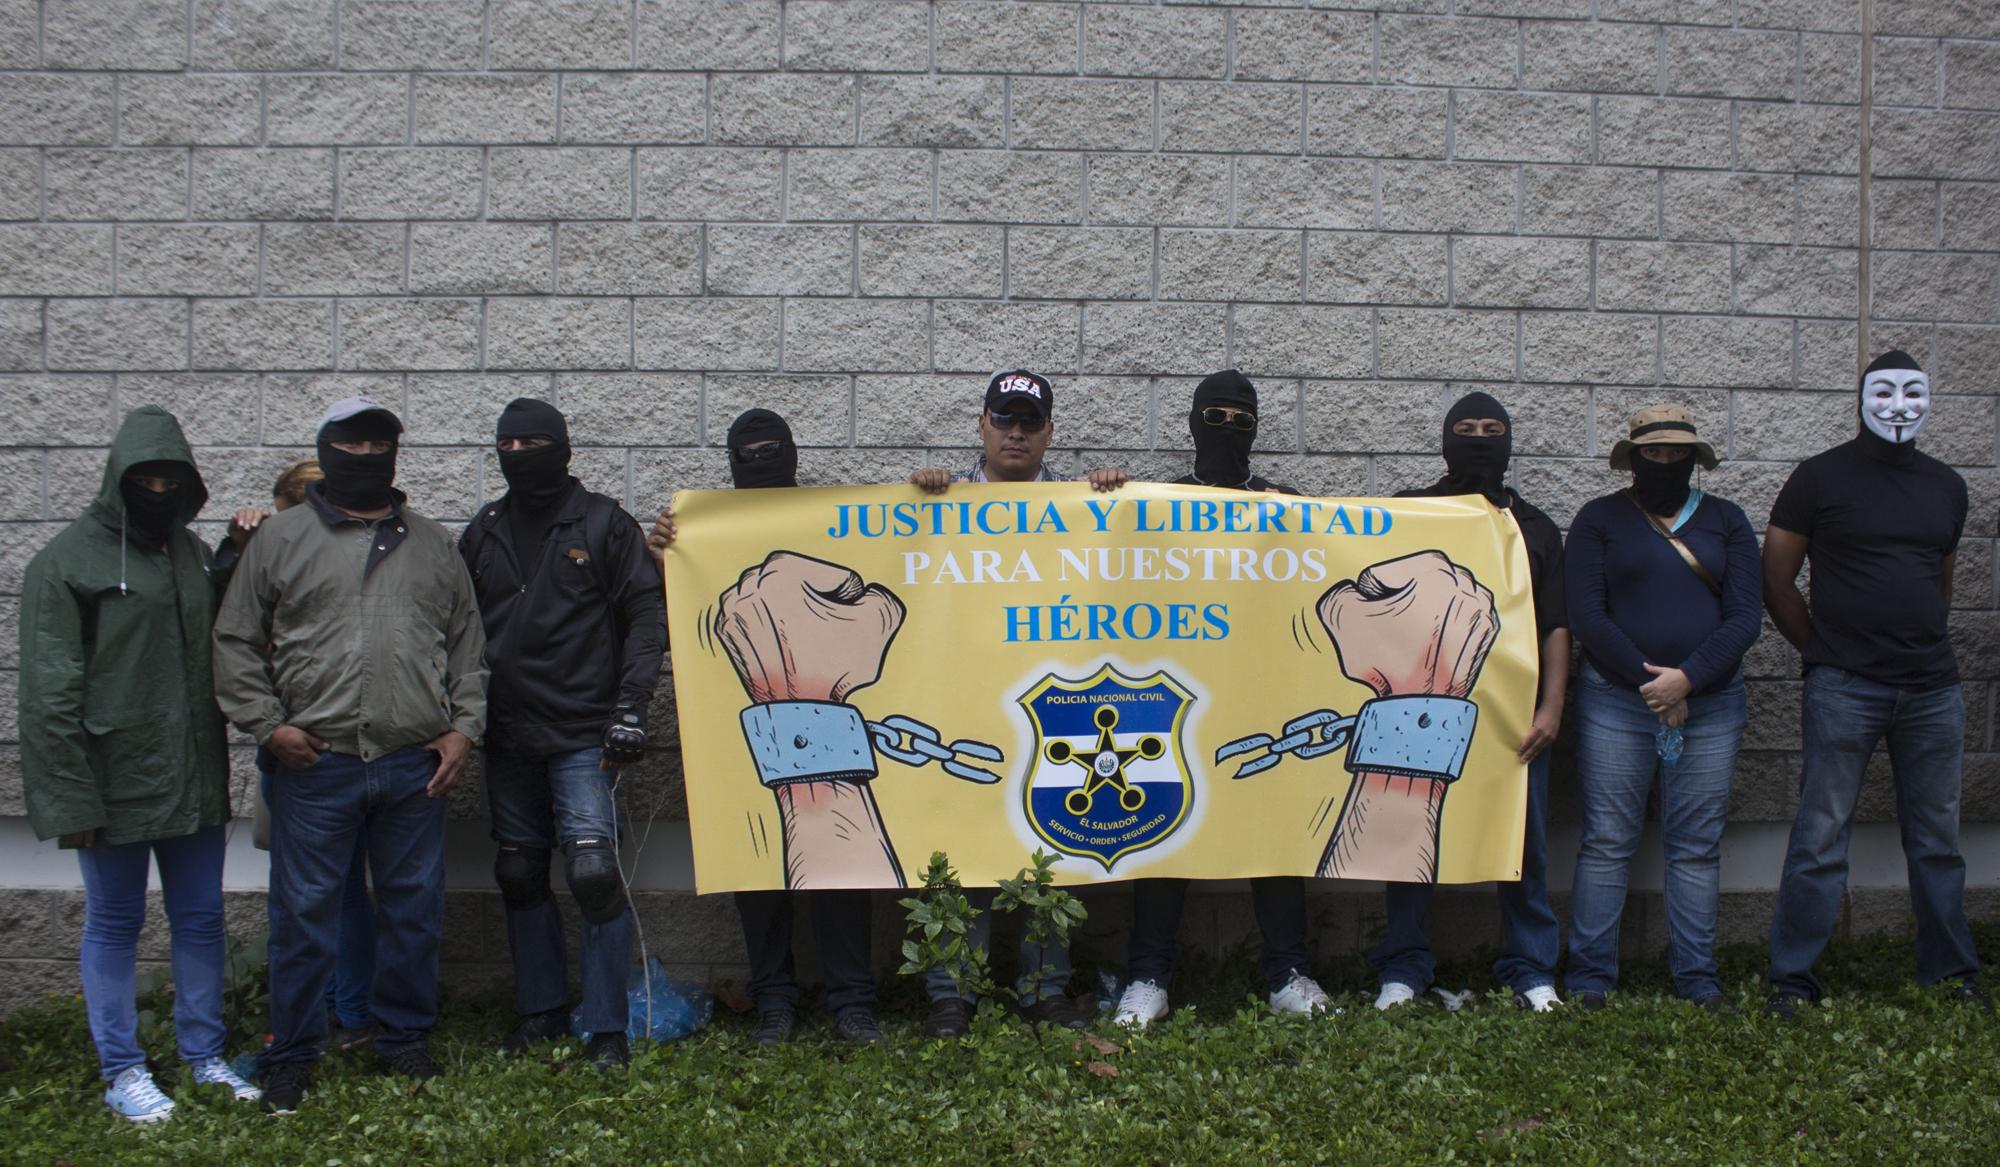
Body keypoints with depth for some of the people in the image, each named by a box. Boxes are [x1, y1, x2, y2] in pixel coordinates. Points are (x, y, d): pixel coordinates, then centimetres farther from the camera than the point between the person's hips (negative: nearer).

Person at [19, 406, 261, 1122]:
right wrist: (71, 798, -15)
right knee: (114, 924, 8)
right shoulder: (68, 561, -8)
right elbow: (50, 695, -11)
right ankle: (121, 1071, 19)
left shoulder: (190, 552, 11)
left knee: (201, 919, 12)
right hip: (116, 783, -5)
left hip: (193, 781, 5)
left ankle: (204, 1055, 26)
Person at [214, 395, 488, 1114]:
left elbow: (467, 645, 14)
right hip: (315, 765, -2)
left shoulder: (432, 544, 13)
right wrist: (267, 724, -3)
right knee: (303, 914, 3)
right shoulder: (280, 538, 5)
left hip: (415, 765, 2)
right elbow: (236, 642, 6)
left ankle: (404, 1039, 24)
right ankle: (293, 1055, 16)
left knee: (414, 911, 9)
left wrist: (463, 727, 4)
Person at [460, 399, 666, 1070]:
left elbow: (647, 614, -3)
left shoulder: (603, 524, 1)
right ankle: (540, 1012, 24)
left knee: (593, 869, -12)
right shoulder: (482, 533, 14)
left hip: (583, 736, -5)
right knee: (520, 875, 10)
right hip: (507, 738, 5)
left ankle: (606, 1029, -3)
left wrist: (630, 706, -12)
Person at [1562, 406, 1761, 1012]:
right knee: (1607, 841, -1)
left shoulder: (1726, 520, 9)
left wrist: (1687, 678, -12)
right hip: (1616, 703, -2)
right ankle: (1590, 974, 5)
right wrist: (1648, 678, -12)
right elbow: (1585, 614, -5)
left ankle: (1697, 975, 13)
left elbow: (1745, 615, 1)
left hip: (1710, 704, 2)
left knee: (1698, 845, 5)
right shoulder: (1599, 519, 4)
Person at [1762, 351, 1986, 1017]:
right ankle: (1791, 980, 4)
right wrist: (1825, 651, 5)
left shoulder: (1946, 487, 14)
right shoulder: (1820, 478, -1)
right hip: (1844, 689, -4)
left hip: (1933, 688, 4)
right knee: (1821, 837, -3)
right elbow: (1776, 584, 2)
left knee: (1938, 839, 10)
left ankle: (1951, 972, 22)